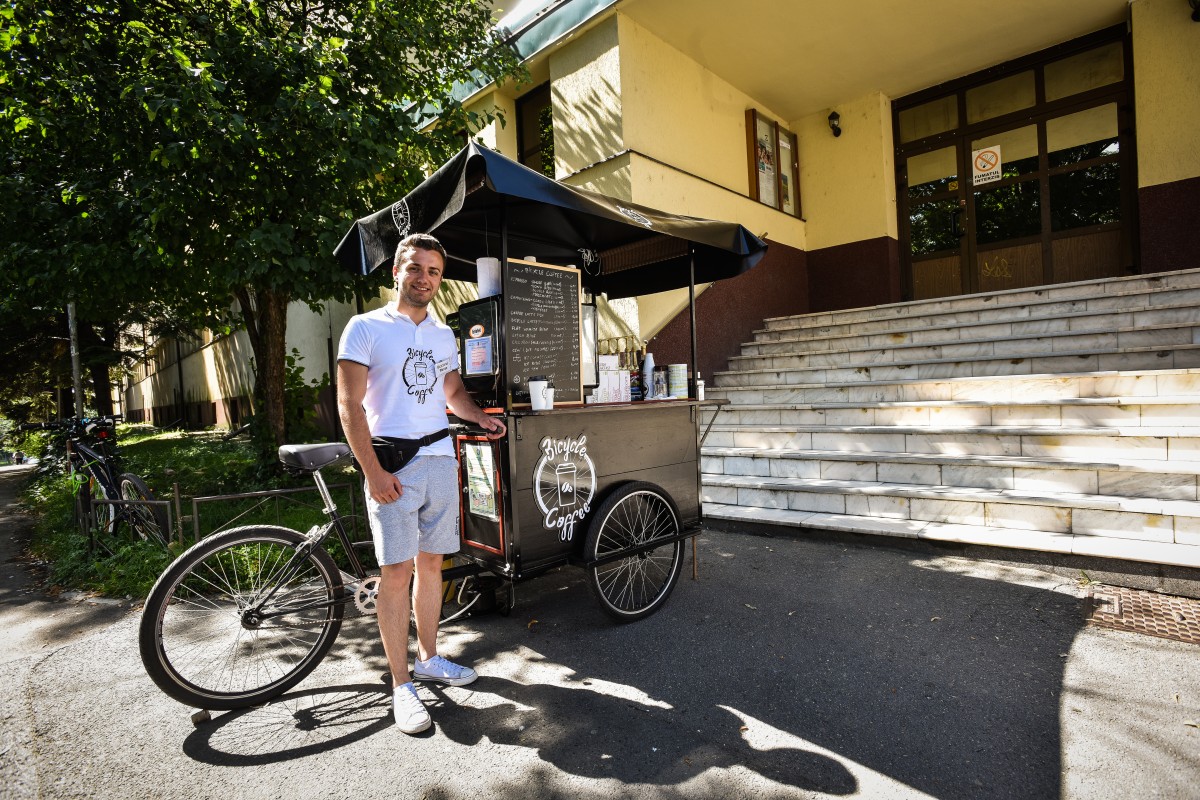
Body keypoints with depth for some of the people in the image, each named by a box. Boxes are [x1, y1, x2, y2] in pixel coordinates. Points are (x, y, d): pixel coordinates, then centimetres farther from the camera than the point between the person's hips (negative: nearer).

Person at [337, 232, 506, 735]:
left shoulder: (444, 336, 14)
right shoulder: (366, 327, -3)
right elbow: (349, 404, -8)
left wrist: (479, 417, 2)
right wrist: (373, 471, -16)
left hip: (440, 462, 5)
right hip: (392, 466, -5)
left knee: (431, 563, 13)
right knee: (396, 572, -2)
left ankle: (429, 659, 29)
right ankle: (401, 685, 11)